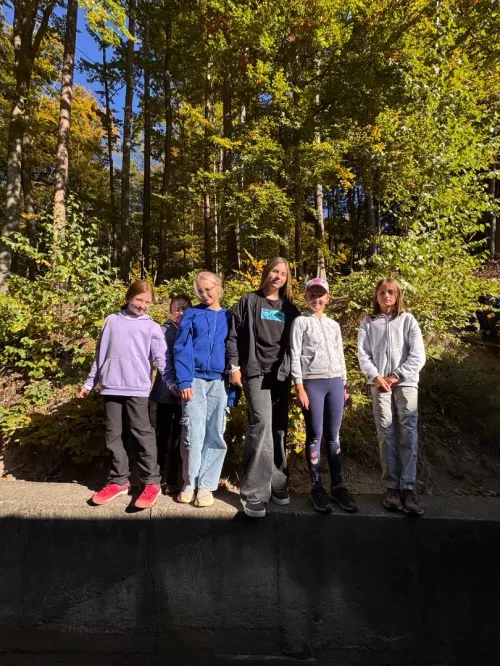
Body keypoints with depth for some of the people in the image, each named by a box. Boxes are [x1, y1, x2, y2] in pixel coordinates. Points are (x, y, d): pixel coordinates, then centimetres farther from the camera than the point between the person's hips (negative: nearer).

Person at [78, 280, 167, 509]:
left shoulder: (152, 327, 3)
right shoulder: (112, 321, 12)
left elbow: (161, 358, -4)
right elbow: (101, 354, 16)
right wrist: (90, 383, 17)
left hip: (137, 388, -4)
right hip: (111, 387, 4)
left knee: (142, 433, -2)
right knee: (113, 434, 9)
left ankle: (152, 482, 5)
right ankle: (118, 480, 21)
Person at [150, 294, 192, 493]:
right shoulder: (164, 330, 2)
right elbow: (164, 359, -7)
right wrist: (172, 384, -21)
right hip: (166, 391, -1)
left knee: (179, 437, 7)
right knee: (163, 435, 6)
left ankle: (174, 480, 17)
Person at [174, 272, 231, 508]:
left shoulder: (229, 317, 10)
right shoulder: (191, 314, 6)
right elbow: (181, 349, -1)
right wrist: (183, 381, -12)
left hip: (219, 383, 2)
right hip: (195, 380, -2)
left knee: (215, 436, 3)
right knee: (193, 434, -2)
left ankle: (206, 486, 13)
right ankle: (189, 484, 14)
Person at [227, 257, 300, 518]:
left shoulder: (289, 308, 14)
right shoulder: (249, 301, 5)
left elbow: (295, 342, 16)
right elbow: (234, 336, 1)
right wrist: (234, 366, -7)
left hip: (281, 374, 4)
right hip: (255, 372, -4)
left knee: (278, 429, 8)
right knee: (262, 424, -17)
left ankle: (277, 482, 22)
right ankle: (254, 492, -10)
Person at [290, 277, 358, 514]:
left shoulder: (334, 325, 17)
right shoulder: (300, 322, 2)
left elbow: (340, 355, 19)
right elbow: (295, 355, -4)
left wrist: (344, 385, 14)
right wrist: (300, 387, -11)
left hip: (335, 382, 4)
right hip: (312, 382, -4)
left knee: (333, 436, 8)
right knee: (315, 435, 0)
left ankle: (337, 486, 15)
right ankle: (317, 487, 10)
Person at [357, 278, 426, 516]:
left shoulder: (408, 320, 8)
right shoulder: (368, 323, 10)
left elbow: (418, 355, 0)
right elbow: (362, 354, 4)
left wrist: (397, 376, -9)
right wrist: (376, 377, -11)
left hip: (406, 382, 0)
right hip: (379, 384, 1)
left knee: (408, 435, -7)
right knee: (386, 436, -1)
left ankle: (408, 488, -3)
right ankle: (392, 487, 4)